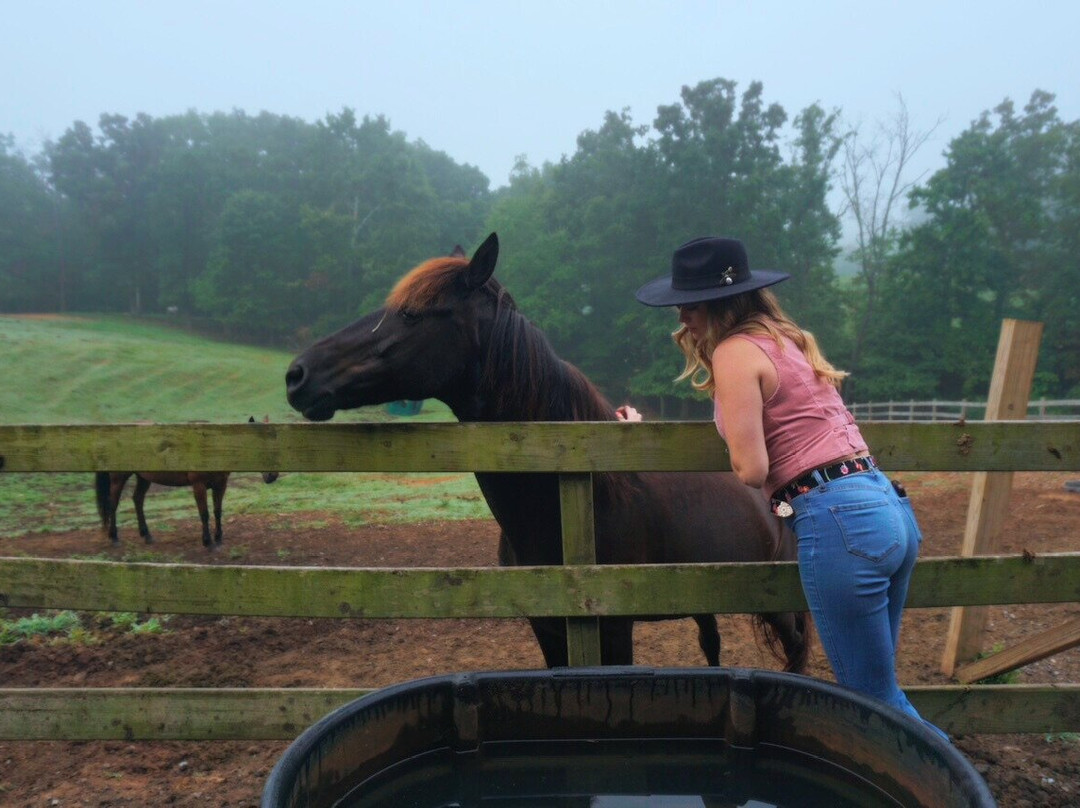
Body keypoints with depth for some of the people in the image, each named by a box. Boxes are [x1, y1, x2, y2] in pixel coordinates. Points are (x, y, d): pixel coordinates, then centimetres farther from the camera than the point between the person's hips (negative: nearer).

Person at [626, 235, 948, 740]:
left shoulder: (736, 351, -9)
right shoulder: (784, 339, 19)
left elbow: (750, 469, -16)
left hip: (839, 524, -10)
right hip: (890, 507, 10)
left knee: (875, 699, 6)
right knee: (874, 687, 22)